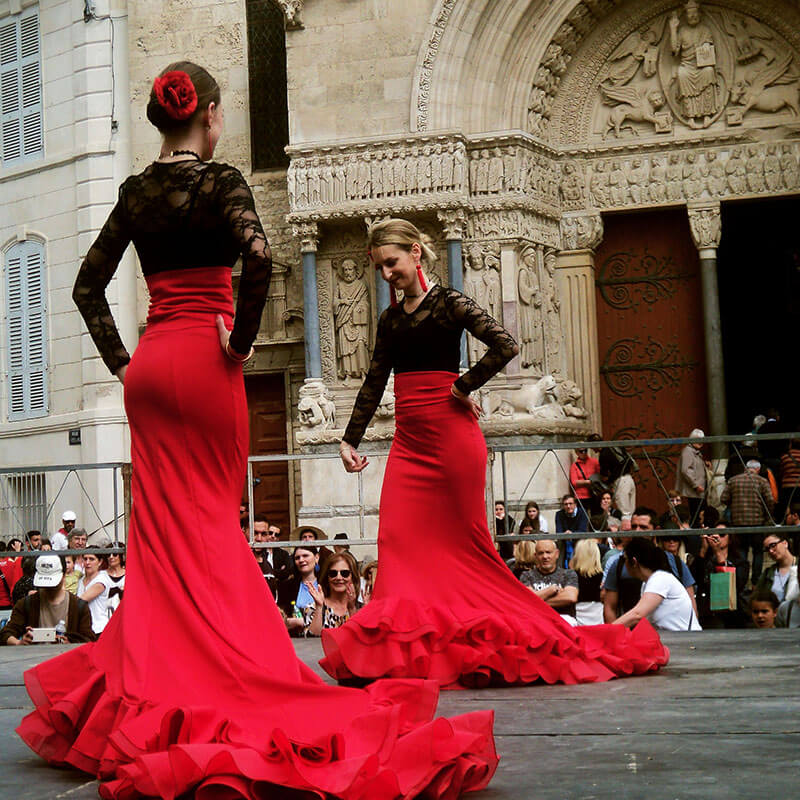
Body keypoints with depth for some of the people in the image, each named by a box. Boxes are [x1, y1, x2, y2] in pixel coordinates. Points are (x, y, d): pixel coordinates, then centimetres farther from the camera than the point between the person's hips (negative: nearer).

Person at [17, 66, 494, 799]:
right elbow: (258, 256, -22)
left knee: (163, 520, 9)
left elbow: (88, 285, 14)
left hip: (149, 364, 5)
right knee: (211, 520, 0)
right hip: (203, 360, -5)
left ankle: (151, 684, 10)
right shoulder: (220, 180, -5)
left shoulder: (136, 190, 12)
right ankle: (217, 680, 1)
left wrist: (120, 360, 14)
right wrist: (240, 344, -12)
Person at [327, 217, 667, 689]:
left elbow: (505, 346, -17)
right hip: (409, 440, 6)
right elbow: (374, 384, 20)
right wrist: (351, 439, 17)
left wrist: (462, 388, -10)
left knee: (463, 541, -2)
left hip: (450, 435, -6)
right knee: (400, 539, -5)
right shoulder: (391, 320, 16)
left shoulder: (449, 304, -4)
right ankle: (408, 647, -5)